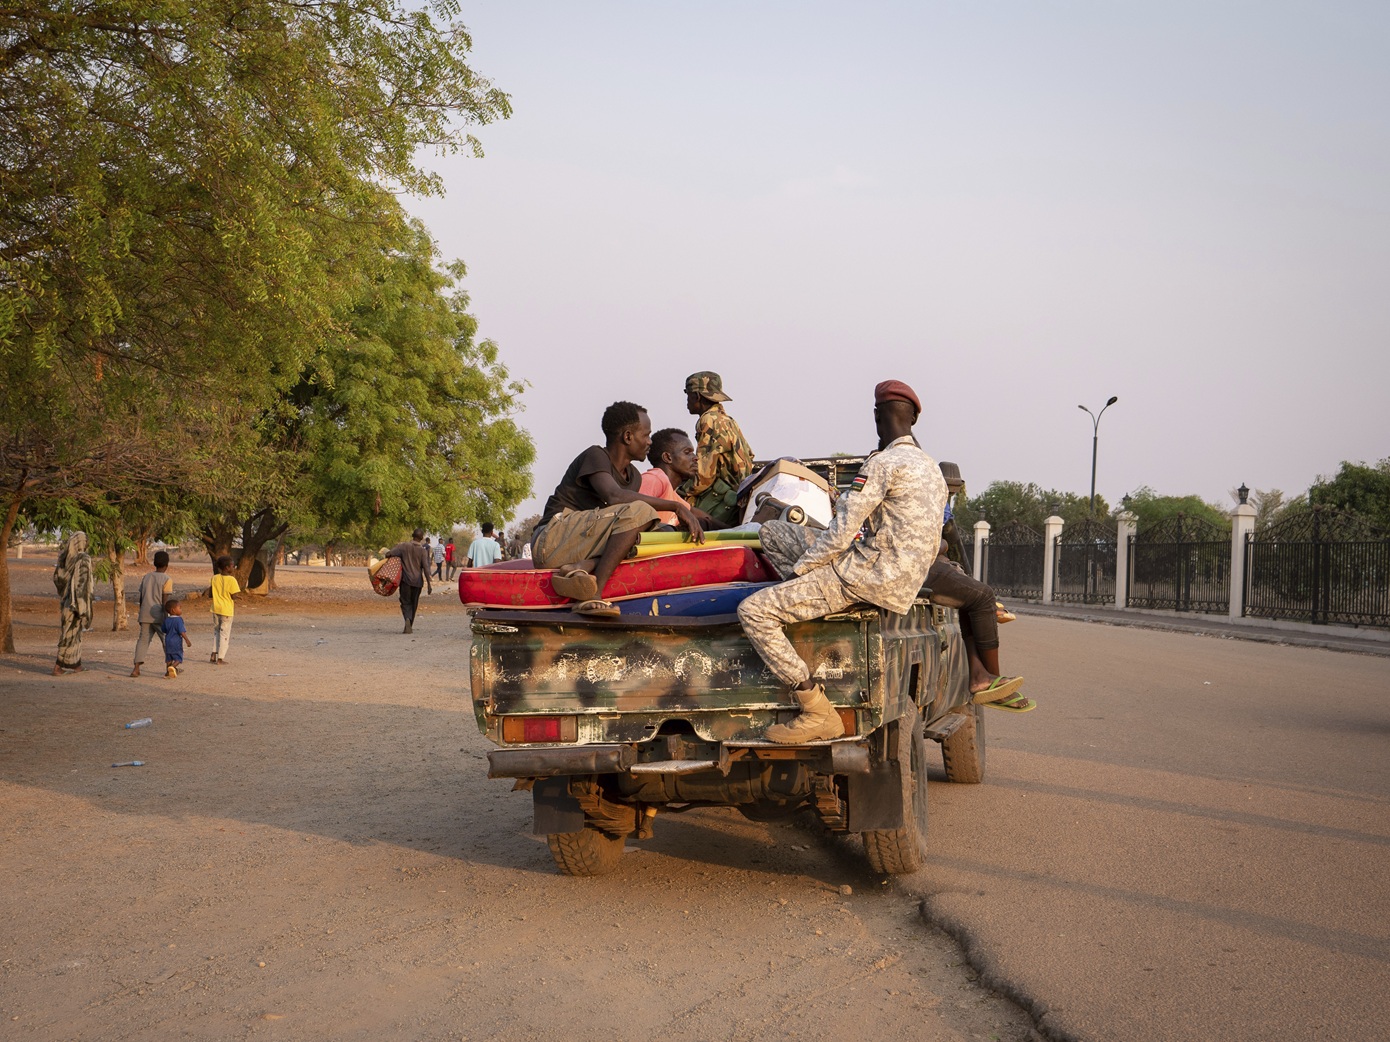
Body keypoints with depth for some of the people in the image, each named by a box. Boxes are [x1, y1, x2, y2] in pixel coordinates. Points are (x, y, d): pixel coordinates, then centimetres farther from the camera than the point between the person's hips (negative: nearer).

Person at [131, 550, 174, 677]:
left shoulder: (146, 577, 11)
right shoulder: (167, 579, -6)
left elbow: (141, 598, 13)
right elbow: (165, 601, -12)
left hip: (145, 615, 4)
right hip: (159, 615, -4)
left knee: (143, 640, 1)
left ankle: (136, 668, -15)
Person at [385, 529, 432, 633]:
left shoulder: (404, 546, -4)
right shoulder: (422, 551, -4)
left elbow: (388, 553, -12)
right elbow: (426, 568, -8)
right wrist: (429, 583, -6)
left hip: (405, 580, -1)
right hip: (417, 581, 1)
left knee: (406, 602, 3)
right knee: (414, 604, 14)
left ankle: (407, 619, -25)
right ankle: (410, 626, 19)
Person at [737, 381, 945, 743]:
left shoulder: (883, 463, -14)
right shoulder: (930, 467, 14)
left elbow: (841, 533, -16)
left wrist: (796, 570, -3)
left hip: (869, 576, -9)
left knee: (753, 611, -15)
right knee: (772, 532, 16)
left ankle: (819, 713, -15)